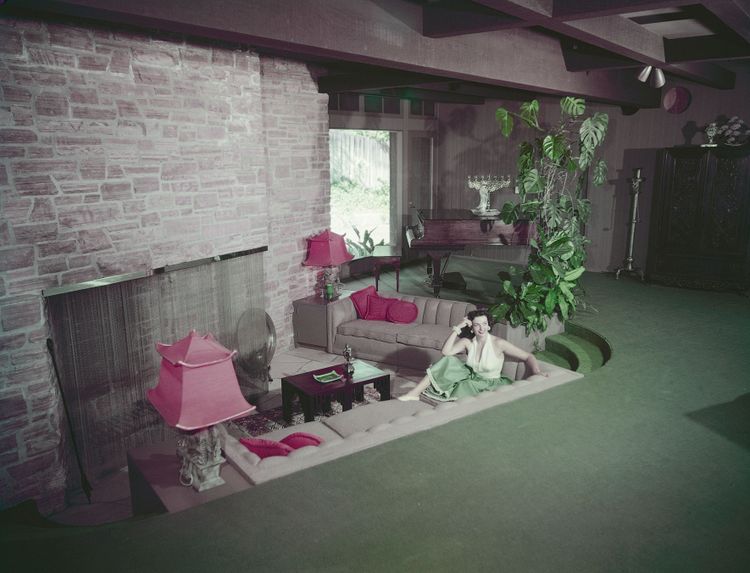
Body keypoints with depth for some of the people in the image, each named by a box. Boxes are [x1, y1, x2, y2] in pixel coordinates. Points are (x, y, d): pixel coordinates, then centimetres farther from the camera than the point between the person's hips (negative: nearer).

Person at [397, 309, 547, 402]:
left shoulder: (498, 344, -17)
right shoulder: (468, 342, -5)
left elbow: (528, 357, -15)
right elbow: (446, 351, -18)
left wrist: (537, 373, -33)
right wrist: (456, 329, -21)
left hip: (490, 385, -4)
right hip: (471, 377, 4)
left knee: (465, 386, -35)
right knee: (448, 362, -16)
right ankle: (415, 393, -14)